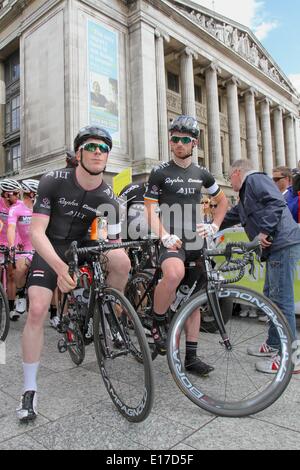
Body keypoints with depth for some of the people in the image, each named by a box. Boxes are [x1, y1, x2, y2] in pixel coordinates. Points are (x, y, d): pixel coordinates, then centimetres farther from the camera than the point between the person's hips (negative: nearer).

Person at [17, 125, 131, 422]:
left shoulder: (108, 199, -11)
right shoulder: (53, 181, -18)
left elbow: (115, 243, -7)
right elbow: (36, 232, -23)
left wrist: (118, 262, -29)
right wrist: (59, 266, -39)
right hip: (49, 250, -2)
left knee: (122, 261, -27)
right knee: (37, 310, -19)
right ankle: (29, 390, 1)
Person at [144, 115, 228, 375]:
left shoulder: (201, 173, 11)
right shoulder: (160, 172, 1)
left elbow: (223, 200, 24)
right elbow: (151, 209, -4)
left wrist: (214, 226, 9)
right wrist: (164, 236, -19)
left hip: (196, 243, 5)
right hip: (172, 241, -4)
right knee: (174, 273, -37)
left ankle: (191, 356, 19)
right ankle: (158, 322, -10)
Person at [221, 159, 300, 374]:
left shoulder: (255, 179, -2)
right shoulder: (246, 195, 28)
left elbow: (277, 202, -17)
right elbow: (229, 218, 36)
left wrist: (264, 231, -19)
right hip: (275, 247, 10)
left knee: (281, 299, -8)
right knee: (271, 297, 15)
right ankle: (274, 345, 27)